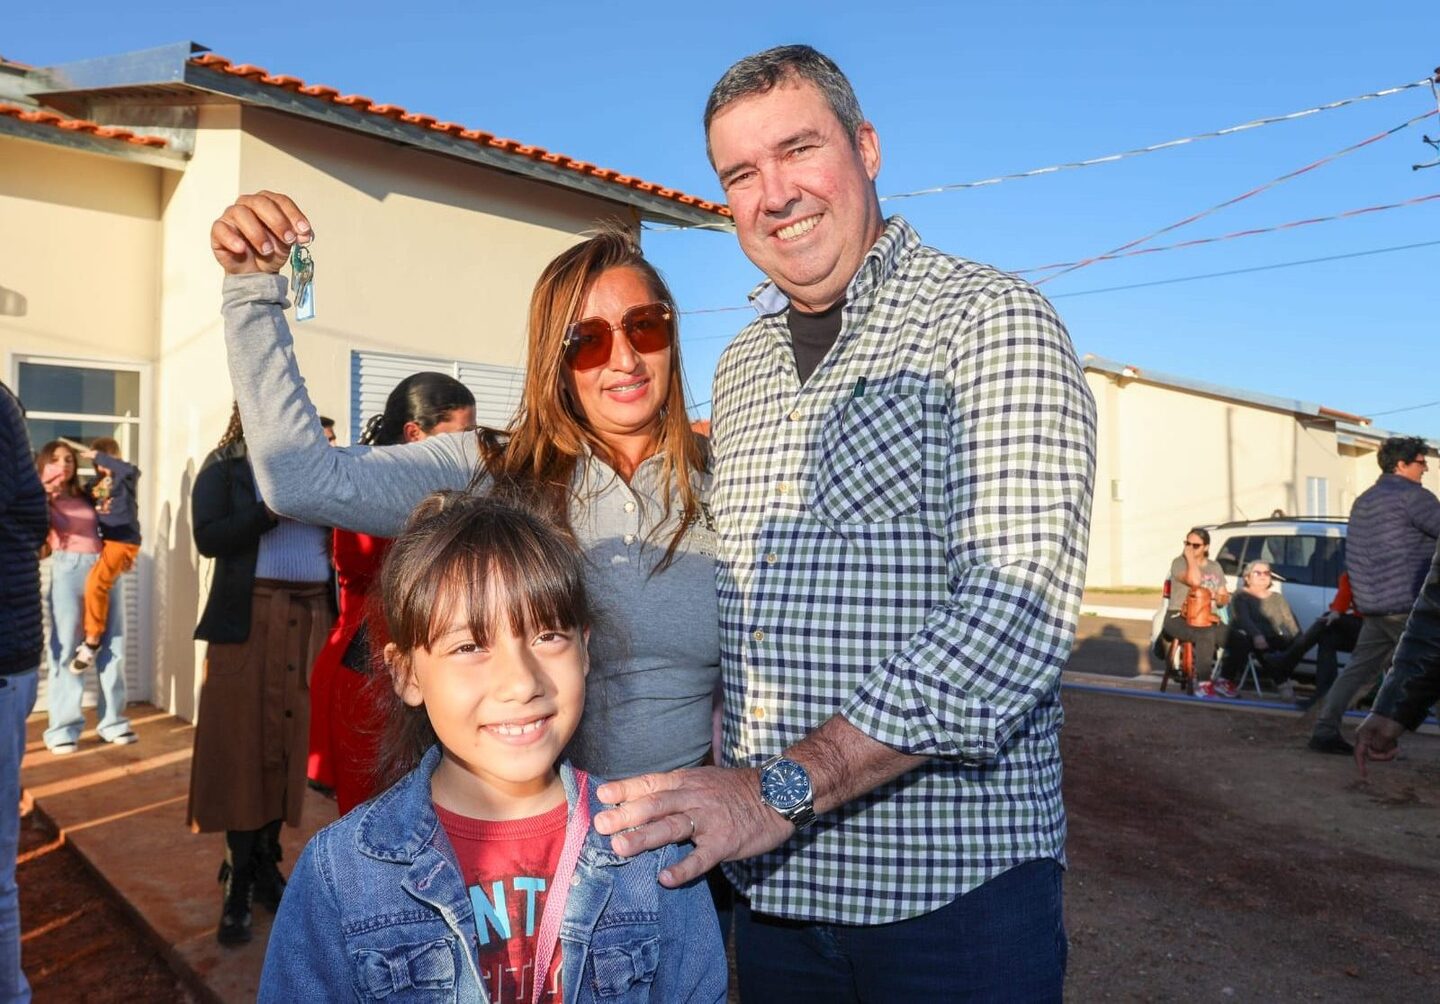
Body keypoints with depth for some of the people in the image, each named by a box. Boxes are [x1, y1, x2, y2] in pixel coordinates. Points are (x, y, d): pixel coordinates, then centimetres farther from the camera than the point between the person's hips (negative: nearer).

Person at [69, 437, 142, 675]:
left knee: (96, 582, -22)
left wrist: (99, 456, -21)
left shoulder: (124, 478, -5)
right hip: (105, 539, 8)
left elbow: (130, 469, -28)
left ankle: (92, 642, -14)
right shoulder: (93, 484, 13)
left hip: (123, 539, -8)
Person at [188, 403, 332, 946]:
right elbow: (208, 538, -8)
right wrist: (271, 511, -17)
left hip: (309, 617, 3)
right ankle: (237, 880, 9)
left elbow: (339, 533, 11)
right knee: (244, 744, -1)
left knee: (288, 739, 6)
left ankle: (266, 865, 19)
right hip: (249, 618, -3)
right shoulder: (223, 467, 5)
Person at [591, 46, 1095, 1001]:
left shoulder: (991, 321, -11)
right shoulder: (740, 368, 9)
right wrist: (724, 786, 0)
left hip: (954, 883, -5)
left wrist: (783, 787, -25)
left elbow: (1017, 609, -22)